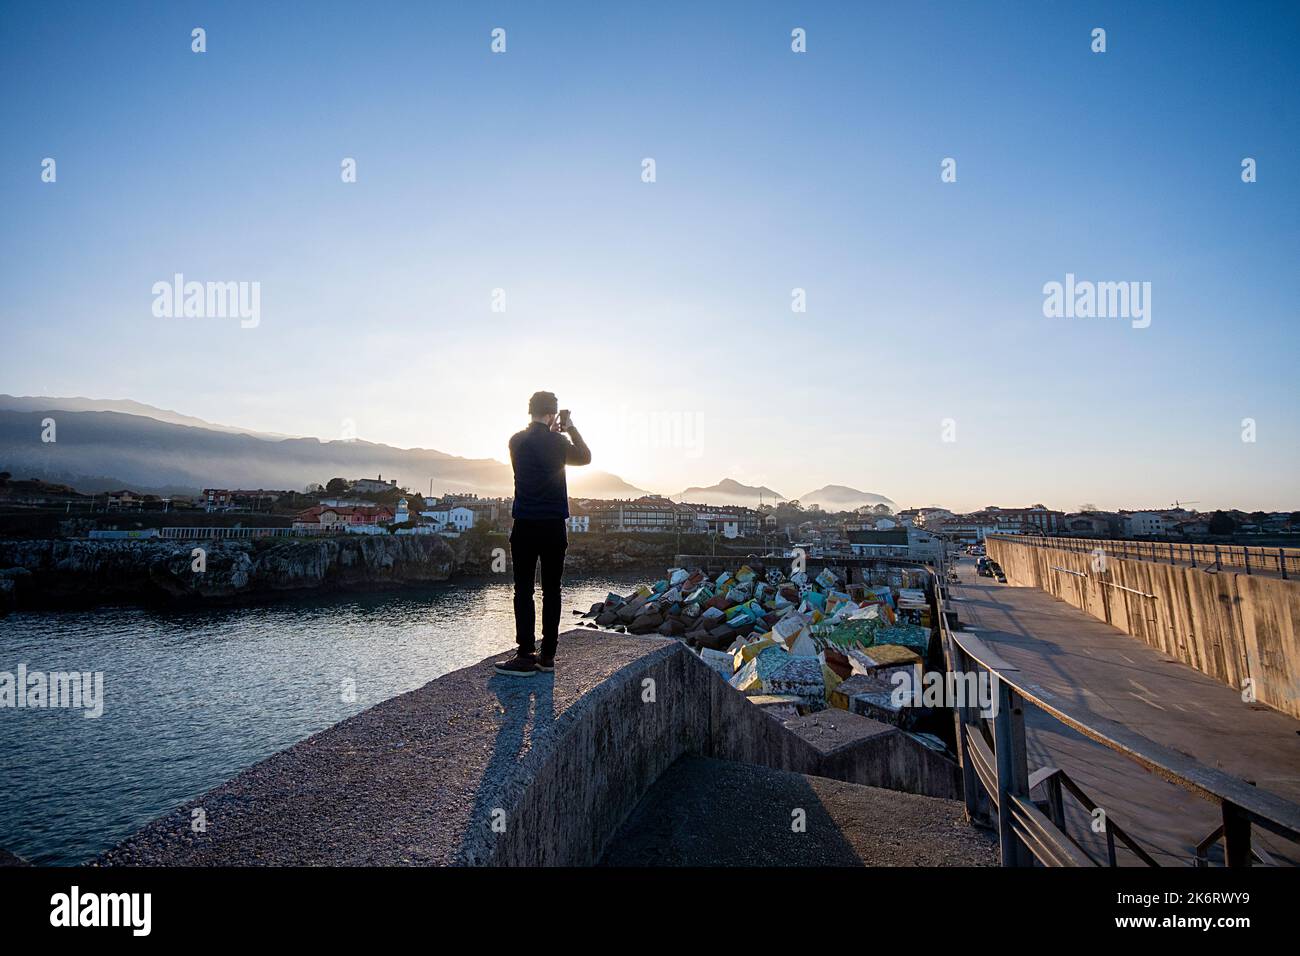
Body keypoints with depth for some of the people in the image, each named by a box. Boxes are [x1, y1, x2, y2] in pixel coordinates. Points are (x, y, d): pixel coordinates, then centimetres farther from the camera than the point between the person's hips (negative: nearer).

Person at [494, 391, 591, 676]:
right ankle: (547, 655, 12)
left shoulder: (517, 441, 2)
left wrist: (553, 432, 26)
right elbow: (585, 457, 14)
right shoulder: (557, 442, -4)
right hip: (554, 526, 0)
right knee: (551, 590, 7)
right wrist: (570, 428, 19)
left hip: (525, 526, 1)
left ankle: (526, 656, -3)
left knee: (523, 590, 1)